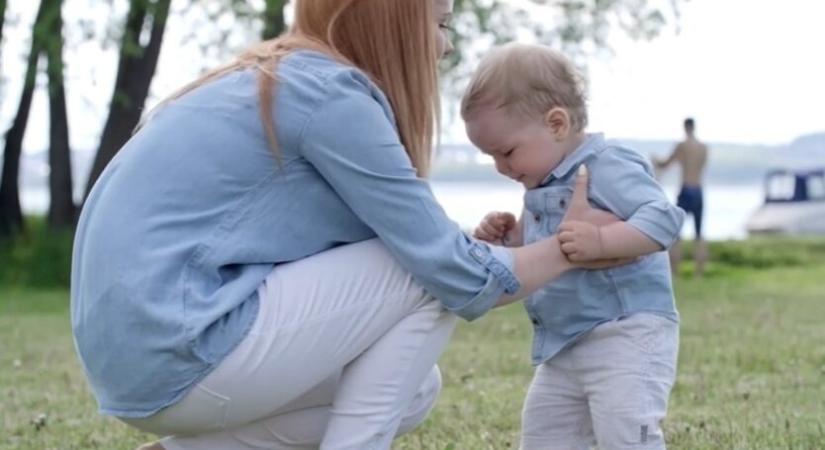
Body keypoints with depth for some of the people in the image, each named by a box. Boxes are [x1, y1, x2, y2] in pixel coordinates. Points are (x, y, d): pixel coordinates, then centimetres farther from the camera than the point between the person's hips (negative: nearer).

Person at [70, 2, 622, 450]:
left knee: (411, 388, 15)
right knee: (424, 278, -4)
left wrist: (472, 247, 16)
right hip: (179, 350, -10)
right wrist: (571, 247, 5)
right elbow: (453, 274, -10)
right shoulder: (330, 93, -13)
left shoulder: (281, 79, 16)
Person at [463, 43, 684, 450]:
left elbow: (664, 220, -27)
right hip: (564, 346, 10)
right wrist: (509, 237, 3)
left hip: (627, 336, -10)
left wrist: (600, 240, -39)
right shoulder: (543, 188, 13)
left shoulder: (607, 168, -16)